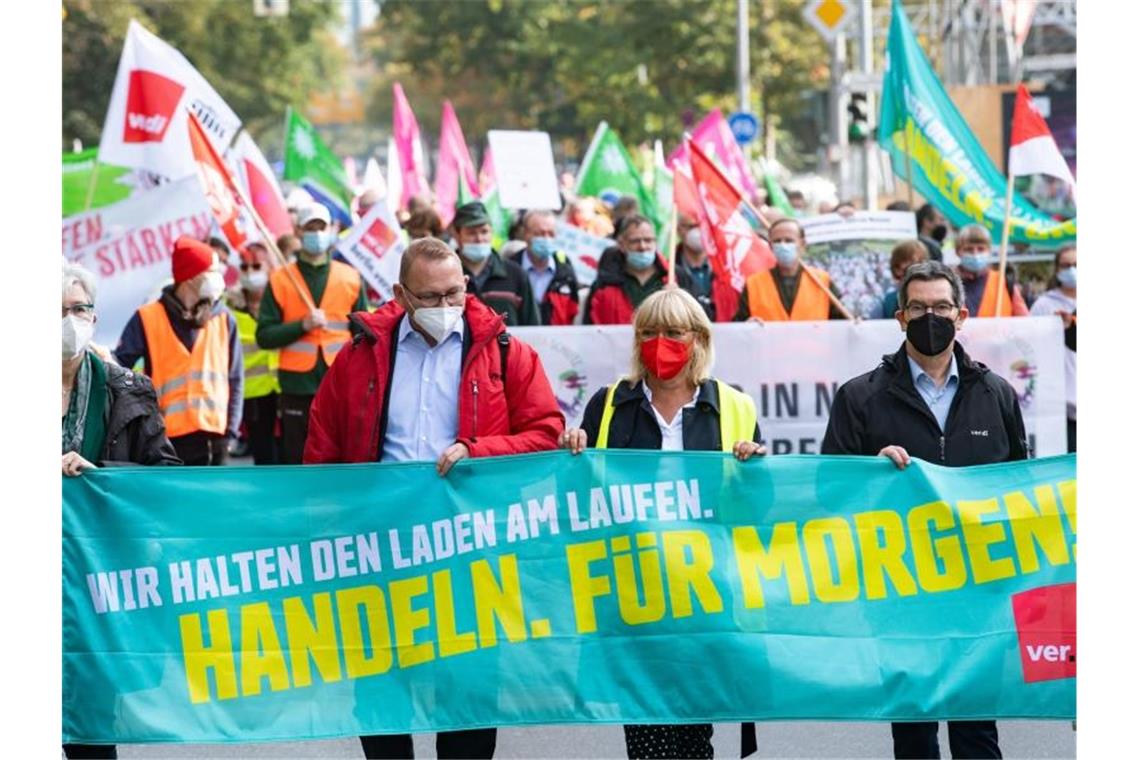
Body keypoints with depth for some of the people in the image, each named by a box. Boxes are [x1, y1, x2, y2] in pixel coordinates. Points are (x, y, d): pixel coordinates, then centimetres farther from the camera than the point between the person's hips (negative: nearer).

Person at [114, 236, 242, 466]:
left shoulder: (223, 319, 8)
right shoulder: (148, 318, -1)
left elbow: (235, 379, 10)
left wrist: (229, 432, 2)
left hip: (212, 437, 2)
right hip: (166, 439, -2)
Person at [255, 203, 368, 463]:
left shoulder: (351, 278, 8)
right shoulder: (280, 280, 4)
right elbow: (264, 336, -1)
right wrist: (302, 325, -14)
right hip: (297, 386, -1)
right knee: (297, 463, 2)